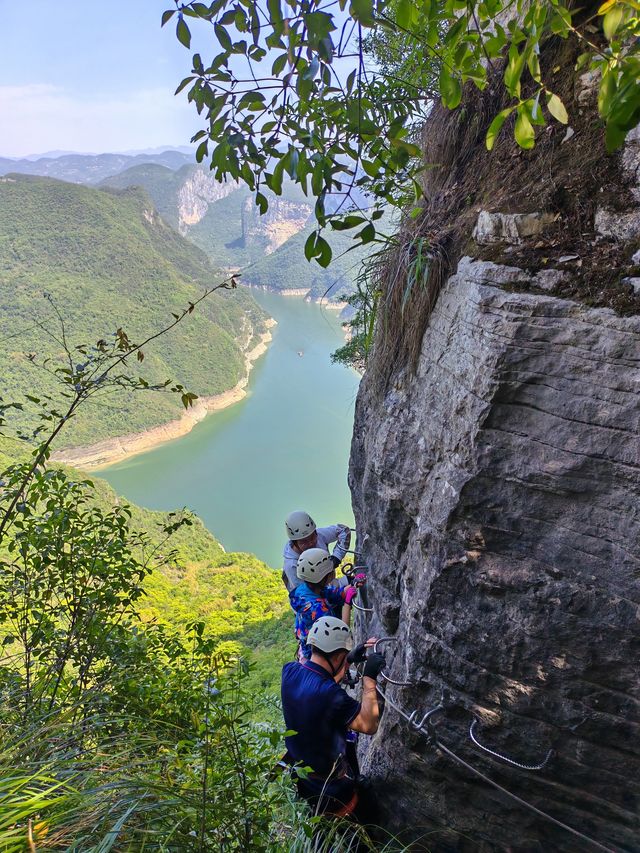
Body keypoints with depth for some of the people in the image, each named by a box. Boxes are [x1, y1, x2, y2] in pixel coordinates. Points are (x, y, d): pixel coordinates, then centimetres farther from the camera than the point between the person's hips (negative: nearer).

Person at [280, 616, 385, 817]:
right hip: (330, 784, -6)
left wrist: (351, 660, -3)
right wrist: (369, 678, -31)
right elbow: (369, 725, -33)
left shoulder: (289, 671, -17)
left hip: (297, 768, 6)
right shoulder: (331, 695, -40)